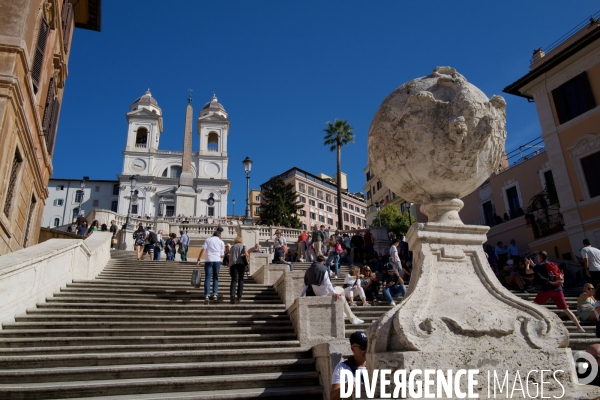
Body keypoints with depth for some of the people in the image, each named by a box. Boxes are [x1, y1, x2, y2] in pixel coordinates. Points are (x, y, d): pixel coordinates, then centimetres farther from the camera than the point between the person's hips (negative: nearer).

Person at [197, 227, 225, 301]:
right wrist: (223, 255, 30)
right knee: (215, 278, 13)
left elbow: (203, 250, -2)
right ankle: (215, 294, 8)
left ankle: (206, 295, -7)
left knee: (207, 278, 0)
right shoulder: (221, 242, 12)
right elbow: (222, 255, 7)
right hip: (217, 261, 1)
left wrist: (198, 260, -4)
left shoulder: (208, 239, 11)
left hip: (209, 260, -1)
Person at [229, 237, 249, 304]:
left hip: (233, 264, 1)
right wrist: (248, 257, 18)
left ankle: (232, 294, -29)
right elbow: (246, 254, -4)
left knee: (234, 280, -4)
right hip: (241, 263, -1)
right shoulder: (243, 246, 14)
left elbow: (230, 258, 13)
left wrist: (229, 268, 14)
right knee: (240, 279, 9)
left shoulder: (232, 247, 19)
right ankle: (239, 297, 6)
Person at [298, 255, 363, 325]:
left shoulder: (309, 270, 8)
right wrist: (333, 293, -21)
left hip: (315, 294, 7)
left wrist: (301, 296, 15)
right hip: (323, 293, -7)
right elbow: (327, 283, -19)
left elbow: (305, 285, 10)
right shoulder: (323, 269, -10)